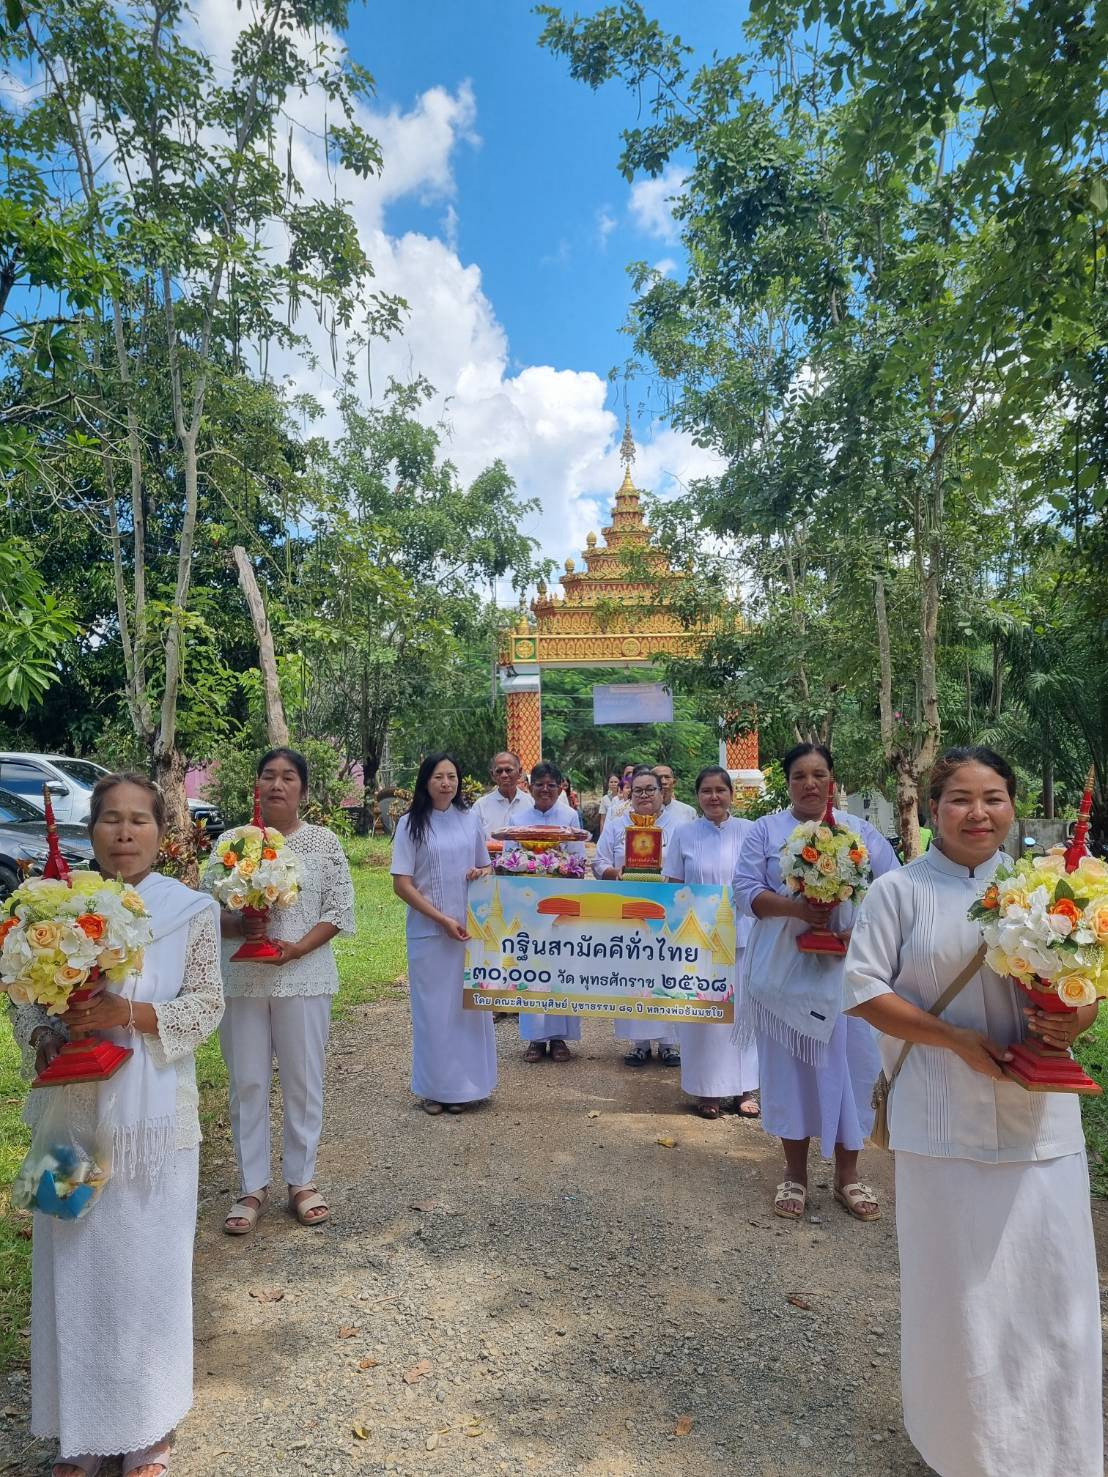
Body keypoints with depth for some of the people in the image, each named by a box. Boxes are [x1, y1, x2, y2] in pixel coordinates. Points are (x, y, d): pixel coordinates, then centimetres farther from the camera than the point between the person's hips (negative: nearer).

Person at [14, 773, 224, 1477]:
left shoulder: (194, 910, -4)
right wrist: (42, 1037, -11)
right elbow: (27, 996, 9)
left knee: (150, 1270, 8)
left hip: (154, 1119, -2)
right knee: (74, 1269, 12)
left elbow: (206, 1005, -6)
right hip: (73, 1113, 2)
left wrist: (129, 1013, -20)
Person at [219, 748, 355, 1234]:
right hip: (241, 979, 1)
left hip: (303, 977, -1)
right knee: (247, 1082, 9)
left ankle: (302, 1180, 26)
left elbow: (340, 910, -3)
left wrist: (298, 948, -16)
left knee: (303, 1081, 9)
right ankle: (252, 1186, 25)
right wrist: (237, 925, -16)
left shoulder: (323, 842, -1)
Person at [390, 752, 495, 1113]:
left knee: (470, 1005, 7)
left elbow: (486, 867, 18)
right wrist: (443, 920, -13)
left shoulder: (470, 820, 6)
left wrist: (482, 873, -6)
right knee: (433, 1008, 4)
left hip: (470, 928, 3)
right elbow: (402, 884, -7)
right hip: (428, 931, -3)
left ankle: (465, 1083, 23)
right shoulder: (411, 824, -3)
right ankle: (434, 1087, 18)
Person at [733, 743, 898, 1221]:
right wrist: (795, 907, -20)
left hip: (849, 968, 1)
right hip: (785, 970, -1)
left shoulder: (859, 830, 8)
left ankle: (847, 1173, 23)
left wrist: (848, 903, -17)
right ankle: (795, 1173, 23)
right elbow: (746, 891, -4)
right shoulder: (765, 830, 4)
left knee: (851, 1065, 5)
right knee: (790, 1067, 7)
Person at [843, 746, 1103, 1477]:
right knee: (957, 1282, 12)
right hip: (945, 1116, -2)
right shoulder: (901, 890, -6)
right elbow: (861, 989, -8)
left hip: (1038, 1115, 3)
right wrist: (958, 1040, -16)